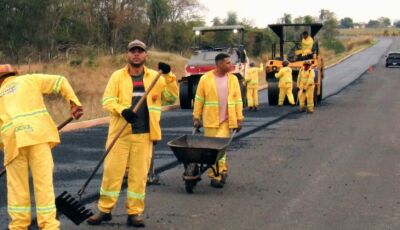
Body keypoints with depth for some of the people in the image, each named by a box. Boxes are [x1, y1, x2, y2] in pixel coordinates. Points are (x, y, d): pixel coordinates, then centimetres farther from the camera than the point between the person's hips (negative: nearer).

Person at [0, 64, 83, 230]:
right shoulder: (29, 79, 21)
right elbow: (60, 81, 11)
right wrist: (74, 103, 11)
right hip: (38, 133, -2)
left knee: (17, 185, 12)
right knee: (43, 181, 1)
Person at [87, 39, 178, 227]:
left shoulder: (155, 77, 10)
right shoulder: (117, 76, 5)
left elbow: (171, 97, 4)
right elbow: (107, 100, -3)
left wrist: (168, 76, -9)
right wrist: (122, 110, -21)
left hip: (144, 134, 1)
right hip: (120, 132, -1)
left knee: (139, 174, 4)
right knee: (112, 171, 2)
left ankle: (134, 213, 13)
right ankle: (105, 210, 14)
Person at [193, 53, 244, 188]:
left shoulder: (233, 79, 4)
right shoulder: (205, 79, -2)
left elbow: (238, 100, 5)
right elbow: (199, 100, 2)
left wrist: (239, 119, 2)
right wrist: (196, 117, 2)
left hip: (226, 120, 0)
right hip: (210, 120, 0)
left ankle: (218, 174, 1)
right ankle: (221, 171, 18)